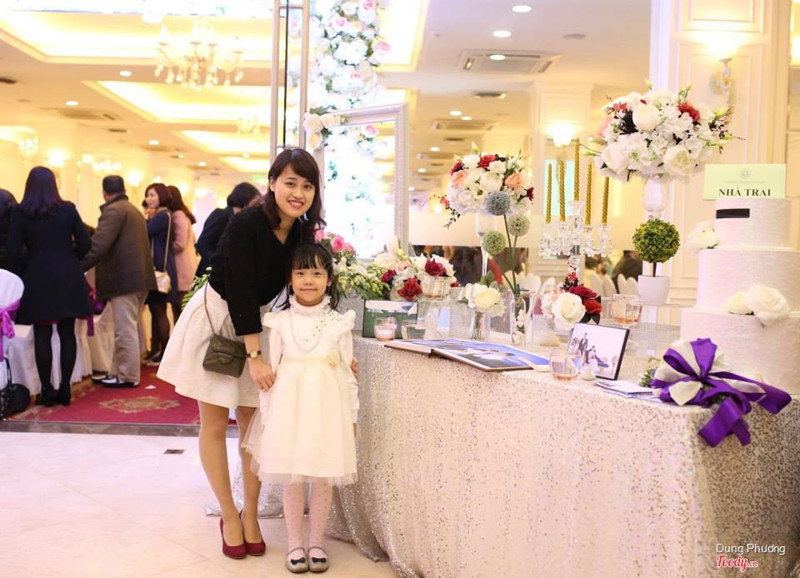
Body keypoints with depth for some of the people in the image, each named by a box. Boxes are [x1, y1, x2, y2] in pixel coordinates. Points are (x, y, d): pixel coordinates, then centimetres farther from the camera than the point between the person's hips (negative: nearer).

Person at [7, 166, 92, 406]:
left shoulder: (20, 213, -3)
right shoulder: (68, 209, 0)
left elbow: (14, 251, -6)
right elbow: (84, 244, 0)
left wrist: (24, 274, 7)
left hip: (38, 280, -1)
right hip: (68, 278, 1)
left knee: (42, 336, 5)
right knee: (67, 334, 6)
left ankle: (46, 389, 5)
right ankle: (65, 388, 7)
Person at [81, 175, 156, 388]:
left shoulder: (113, 210, -10)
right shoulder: (134, 210, 22)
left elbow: (98, 244, -19)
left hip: (123, 277, -10)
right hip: (138, 276, 10)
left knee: (125, 330, -4)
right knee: (126, 329, 13)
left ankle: (128, 376, 0)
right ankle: (118, 372, 19)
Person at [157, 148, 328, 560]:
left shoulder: (303, 232, -7)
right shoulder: (246, 224, -26)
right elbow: (241, 292, -26)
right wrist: (254, 356, -25)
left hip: (257, 322, 5)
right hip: (216, 320, -5)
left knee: (254, 422, 8)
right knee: (214, 423, 3)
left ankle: (250, 514, 21)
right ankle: (229, 516, 18)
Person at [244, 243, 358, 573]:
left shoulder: (339, 323, 2)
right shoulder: (281, 322, 1)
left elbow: (348, 372, 5)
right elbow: (270, 369, 4)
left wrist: (352, 416, 5)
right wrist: (267, 414, 1)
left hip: (327, 407, 0)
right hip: (289, 406, 0)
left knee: (323, 479, 6)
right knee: (292, 479, 6)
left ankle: (316, 542, 23)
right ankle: (295, 544, 21)